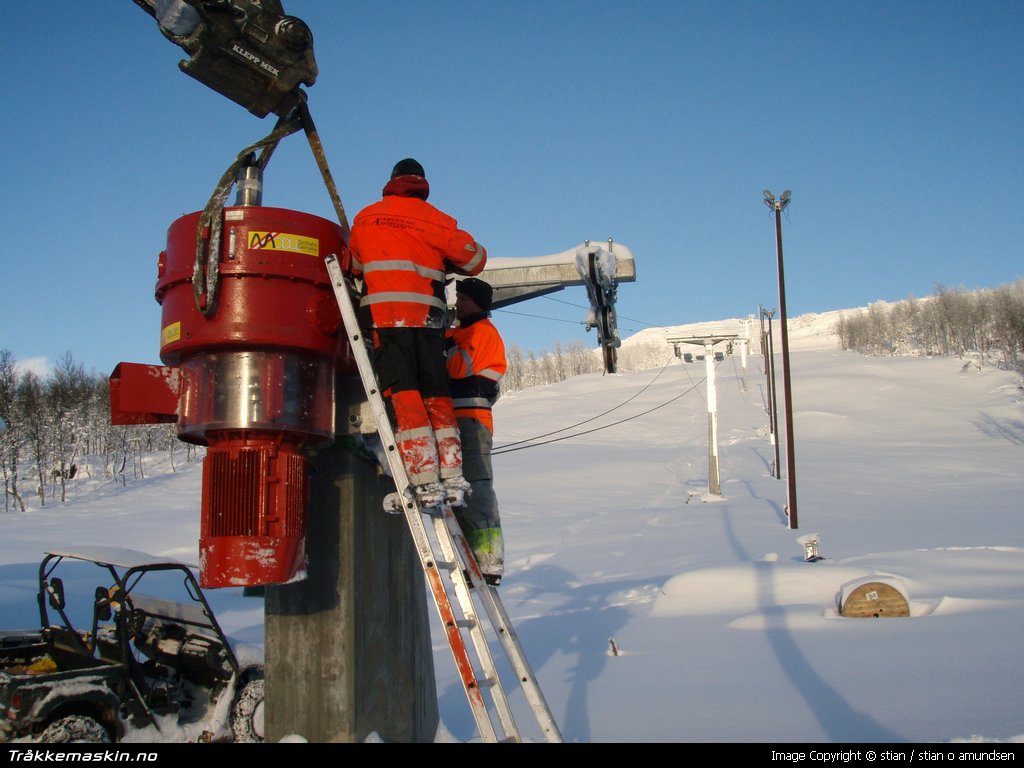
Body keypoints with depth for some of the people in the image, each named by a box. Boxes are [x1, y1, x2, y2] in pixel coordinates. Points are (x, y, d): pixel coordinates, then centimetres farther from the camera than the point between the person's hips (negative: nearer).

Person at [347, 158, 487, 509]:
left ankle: (426, 482, -15)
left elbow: (354, 266, 23)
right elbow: (475, 259, 10)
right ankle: (452, 478, 3)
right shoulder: (438, 221, 10)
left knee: (402, 395, -6)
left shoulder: (365, 218, 13)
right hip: (428, 317, 2)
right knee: (436, 396, 9)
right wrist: (445, 263, 29)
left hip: (385, 315, -2)